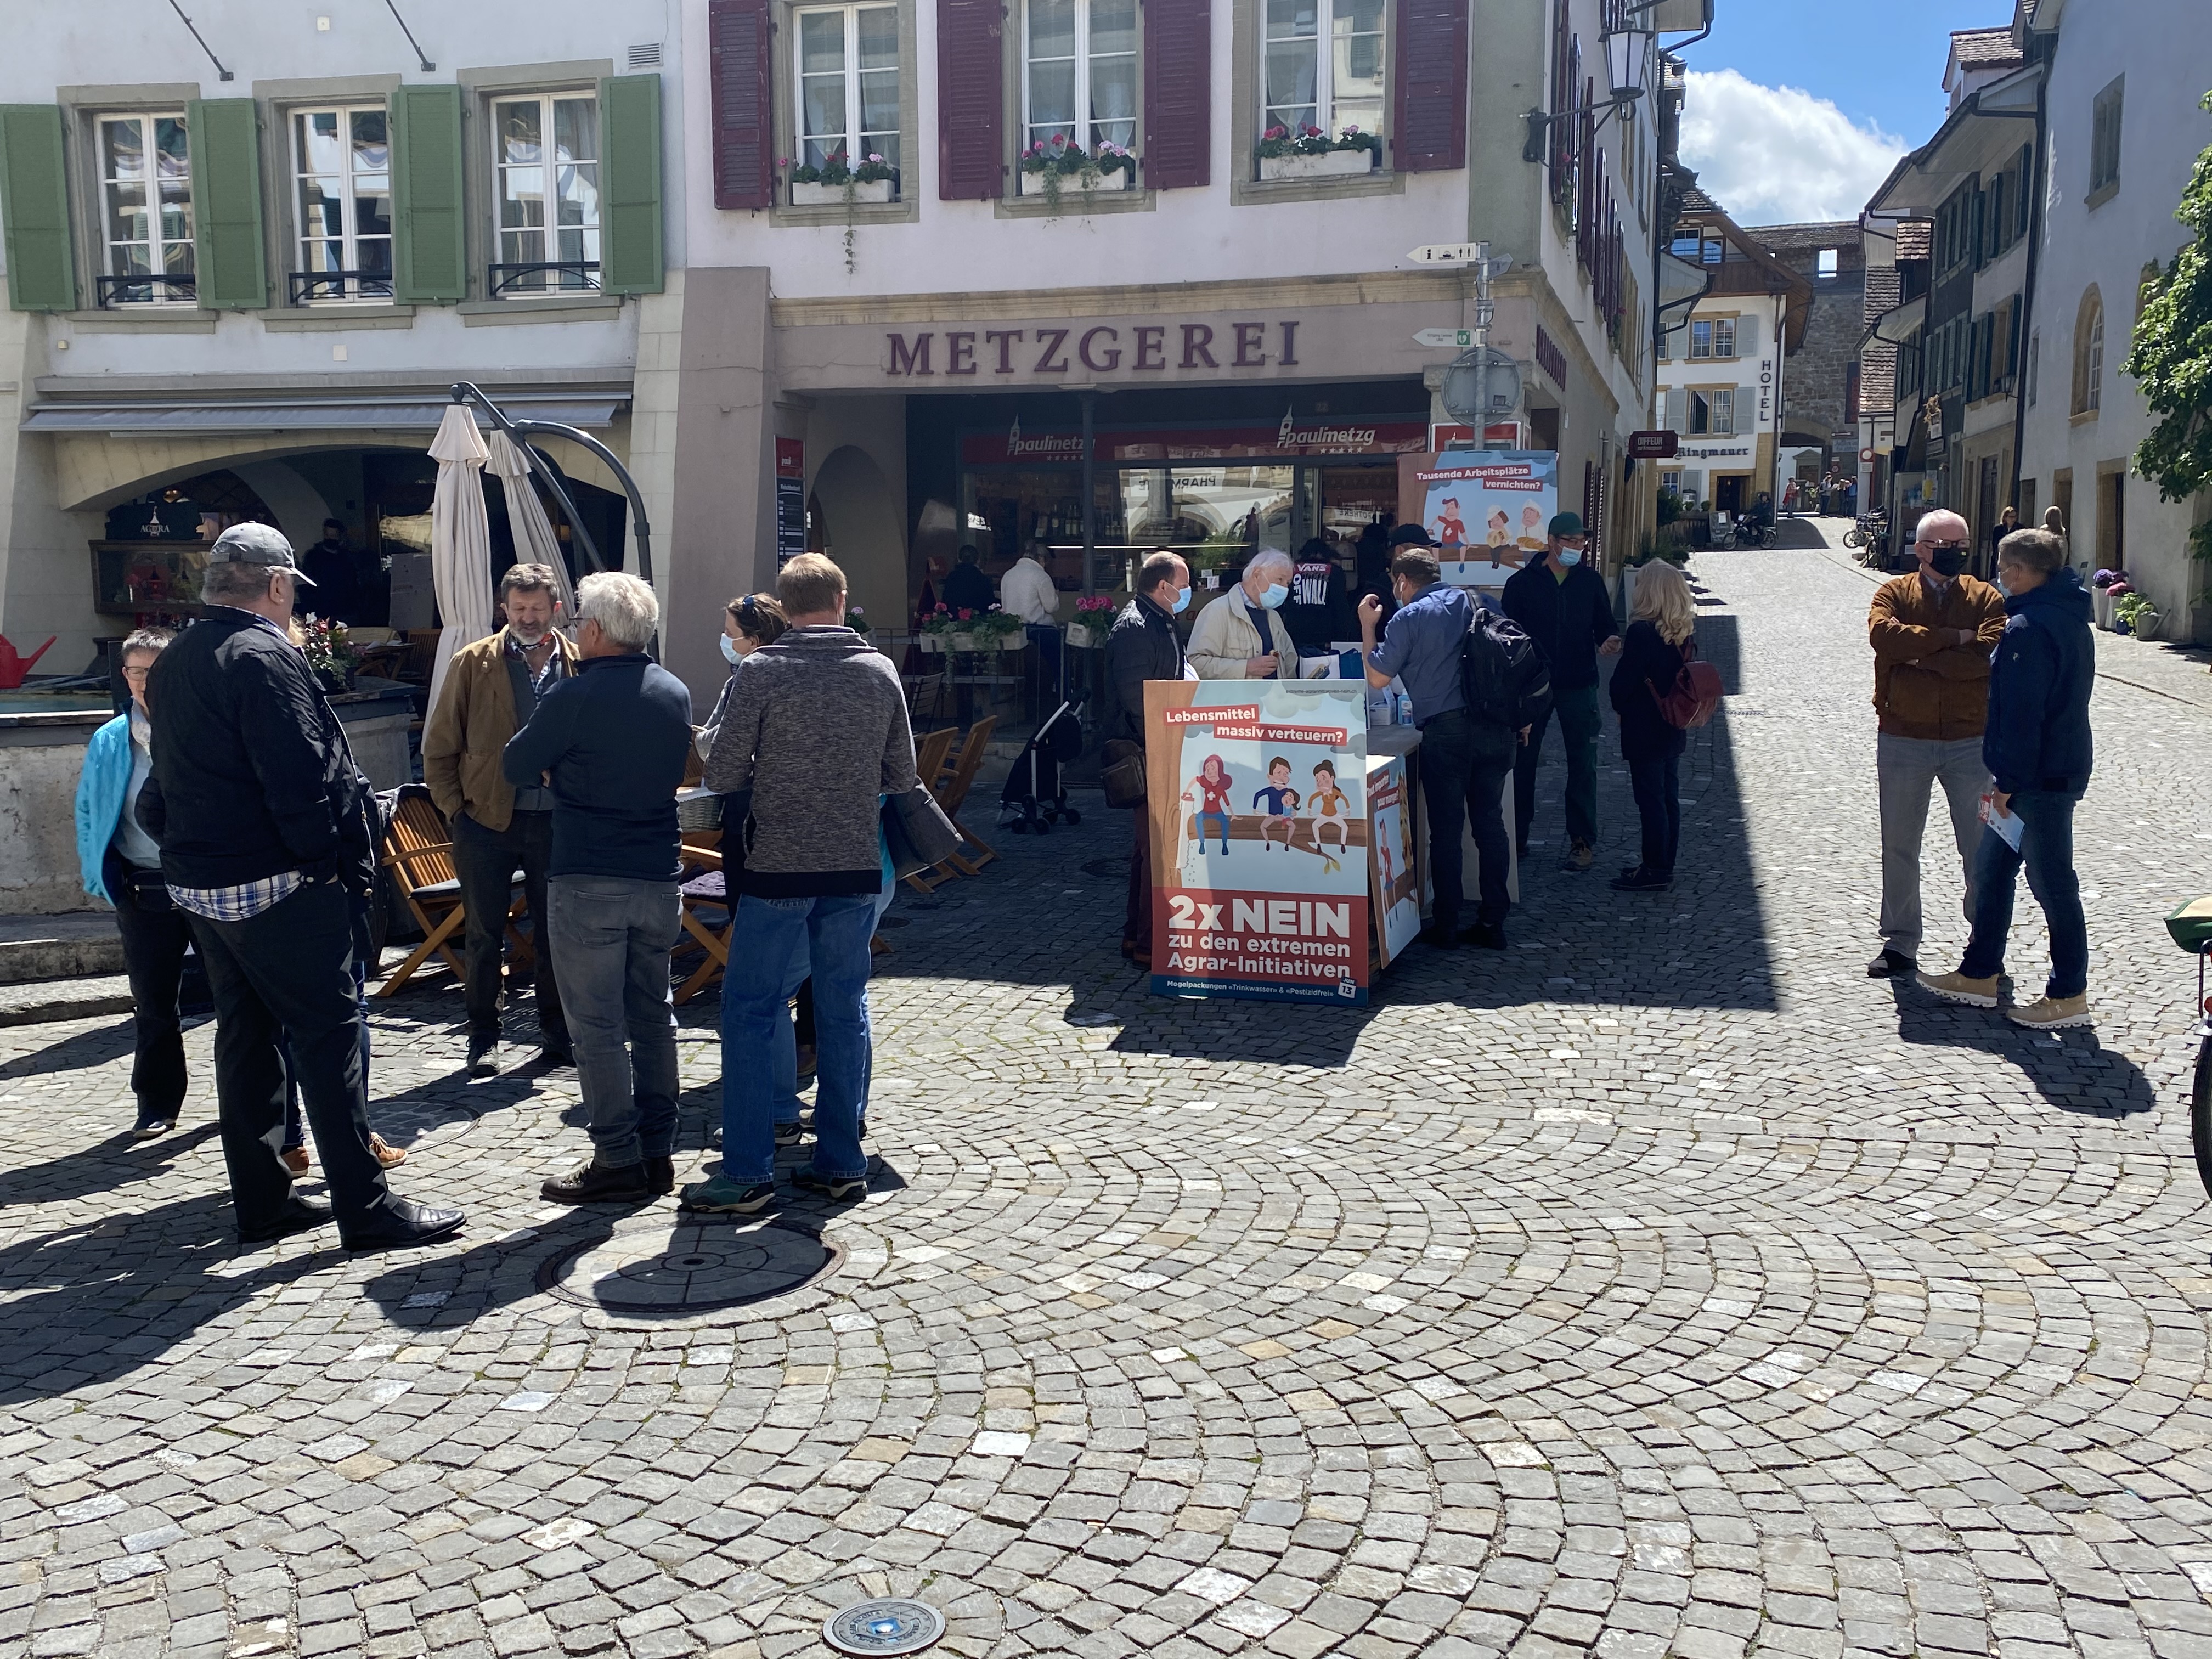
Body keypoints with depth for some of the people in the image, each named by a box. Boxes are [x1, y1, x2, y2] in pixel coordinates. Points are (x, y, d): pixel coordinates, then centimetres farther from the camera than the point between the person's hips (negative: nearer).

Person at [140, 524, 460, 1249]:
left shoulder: (172, 664, 13)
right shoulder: (265, 657, -16)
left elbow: (168, 781, 17)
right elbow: (301, 780, -21)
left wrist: (183, 847, 18)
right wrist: (332, 860, -11)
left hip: (201, 882, 9)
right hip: (279, 888, -9)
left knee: (244, 1034, 14)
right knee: (330, 1035, -4)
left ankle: (261, 1202, 21)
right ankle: (365, 1208, -2)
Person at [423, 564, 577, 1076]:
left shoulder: (579, 666, 4)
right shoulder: (474, 663, 2)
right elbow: (439, 746, 4)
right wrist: (455, 808, -2)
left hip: (555, 822, 1)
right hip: (487, 822, -1)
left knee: (554, 934, 9)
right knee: (484, 936, 6)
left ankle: (556, 1032, 20)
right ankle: (483, 1038, 17)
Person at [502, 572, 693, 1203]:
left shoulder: (574, 696, -13)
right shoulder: (675, 693, 6)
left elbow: (516, 766, -3)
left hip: (587, 880, -6)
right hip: (659, 877, 6)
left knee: (596, 1024, 1)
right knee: (652, 1014, 14)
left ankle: (618, 1162, 3)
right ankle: (659, 1153, 19)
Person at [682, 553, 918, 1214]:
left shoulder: (763, 671, -8)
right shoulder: (881, 671, 3)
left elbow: (722, 775, -7)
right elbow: (903, 778, 8)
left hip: (779, 868, -4)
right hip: (857, 868, 4)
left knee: (750, 1013, 4)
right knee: (845, 1011, 12)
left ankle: (748, 1174, 4)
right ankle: (841, 1164, 18)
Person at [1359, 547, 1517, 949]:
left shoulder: (1408, 618, -3)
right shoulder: (1477, 604, 13)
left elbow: (1378, 678, -2)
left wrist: (1367, 626, 9)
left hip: (1446, 731, -5)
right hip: (1494, 729, 5)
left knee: (1446, 829, 3)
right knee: (1490, 823, 9)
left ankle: (1446, 927, 9)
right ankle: (1492, 923, 13)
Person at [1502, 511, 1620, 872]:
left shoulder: (1591, 581, 6)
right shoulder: (1522, 583, 0)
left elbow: (1605, 626, 11)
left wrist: (1610, 641, -13)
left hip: (1579, 686, 1)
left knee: (1583, 765, 2)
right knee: (1522, 761, 4)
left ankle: (1583, 842, 9)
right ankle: (1517, 837, 16)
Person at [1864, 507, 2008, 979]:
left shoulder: (1987, 598, 2)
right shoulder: (1894, 593, 2)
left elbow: (1988, 656, -16)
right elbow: (1883, 634, -20)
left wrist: (1917, 659, -15)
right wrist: (1951, 638, -17)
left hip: (1971, 741, 0)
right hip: (1903, 740, 0)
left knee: (1982, 849, 5)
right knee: (1899, 847, 9)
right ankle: (1900, 943, 21)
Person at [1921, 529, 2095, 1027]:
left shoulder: (2029, 627, -19)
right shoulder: (2071, 619, 12)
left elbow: (2021, 711, -22)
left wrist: (2007, 780, -18)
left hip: (2039, 779, -10)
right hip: (2065, 765, 10)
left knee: (2052, 883, -1)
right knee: (1990, 867, 17)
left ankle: (2068, 996, 8)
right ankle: (1980, 974, 25)